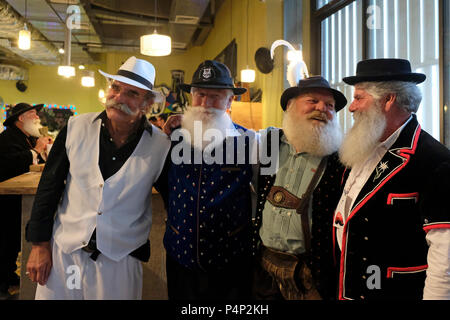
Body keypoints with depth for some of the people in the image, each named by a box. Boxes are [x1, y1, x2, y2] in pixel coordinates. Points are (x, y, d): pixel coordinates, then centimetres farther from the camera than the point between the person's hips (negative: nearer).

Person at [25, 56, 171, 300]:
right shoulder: (76, 128, -4)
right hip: (63, 253, 2)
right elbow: (49, 186, 1)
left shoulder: (162, 145, -9)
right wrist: (40, 244, 1)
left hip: (121, 260, -1)